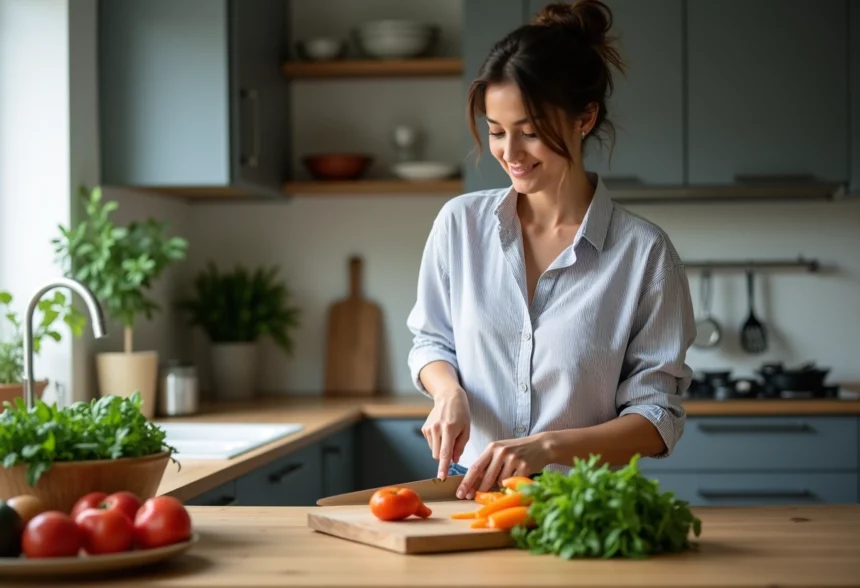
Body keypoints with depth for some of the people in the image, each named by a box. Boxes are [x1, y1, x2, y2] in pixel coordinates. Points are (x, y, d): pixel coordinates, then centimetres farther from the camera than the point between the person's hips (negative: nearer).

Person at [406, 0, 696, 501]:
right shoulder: (460, 223, 5)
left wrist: (548, 447, -17)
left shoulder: (643, 252, -4)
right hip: (469, 490, 3)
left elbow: (658, 418, -3)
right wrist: (449, 392, -4)